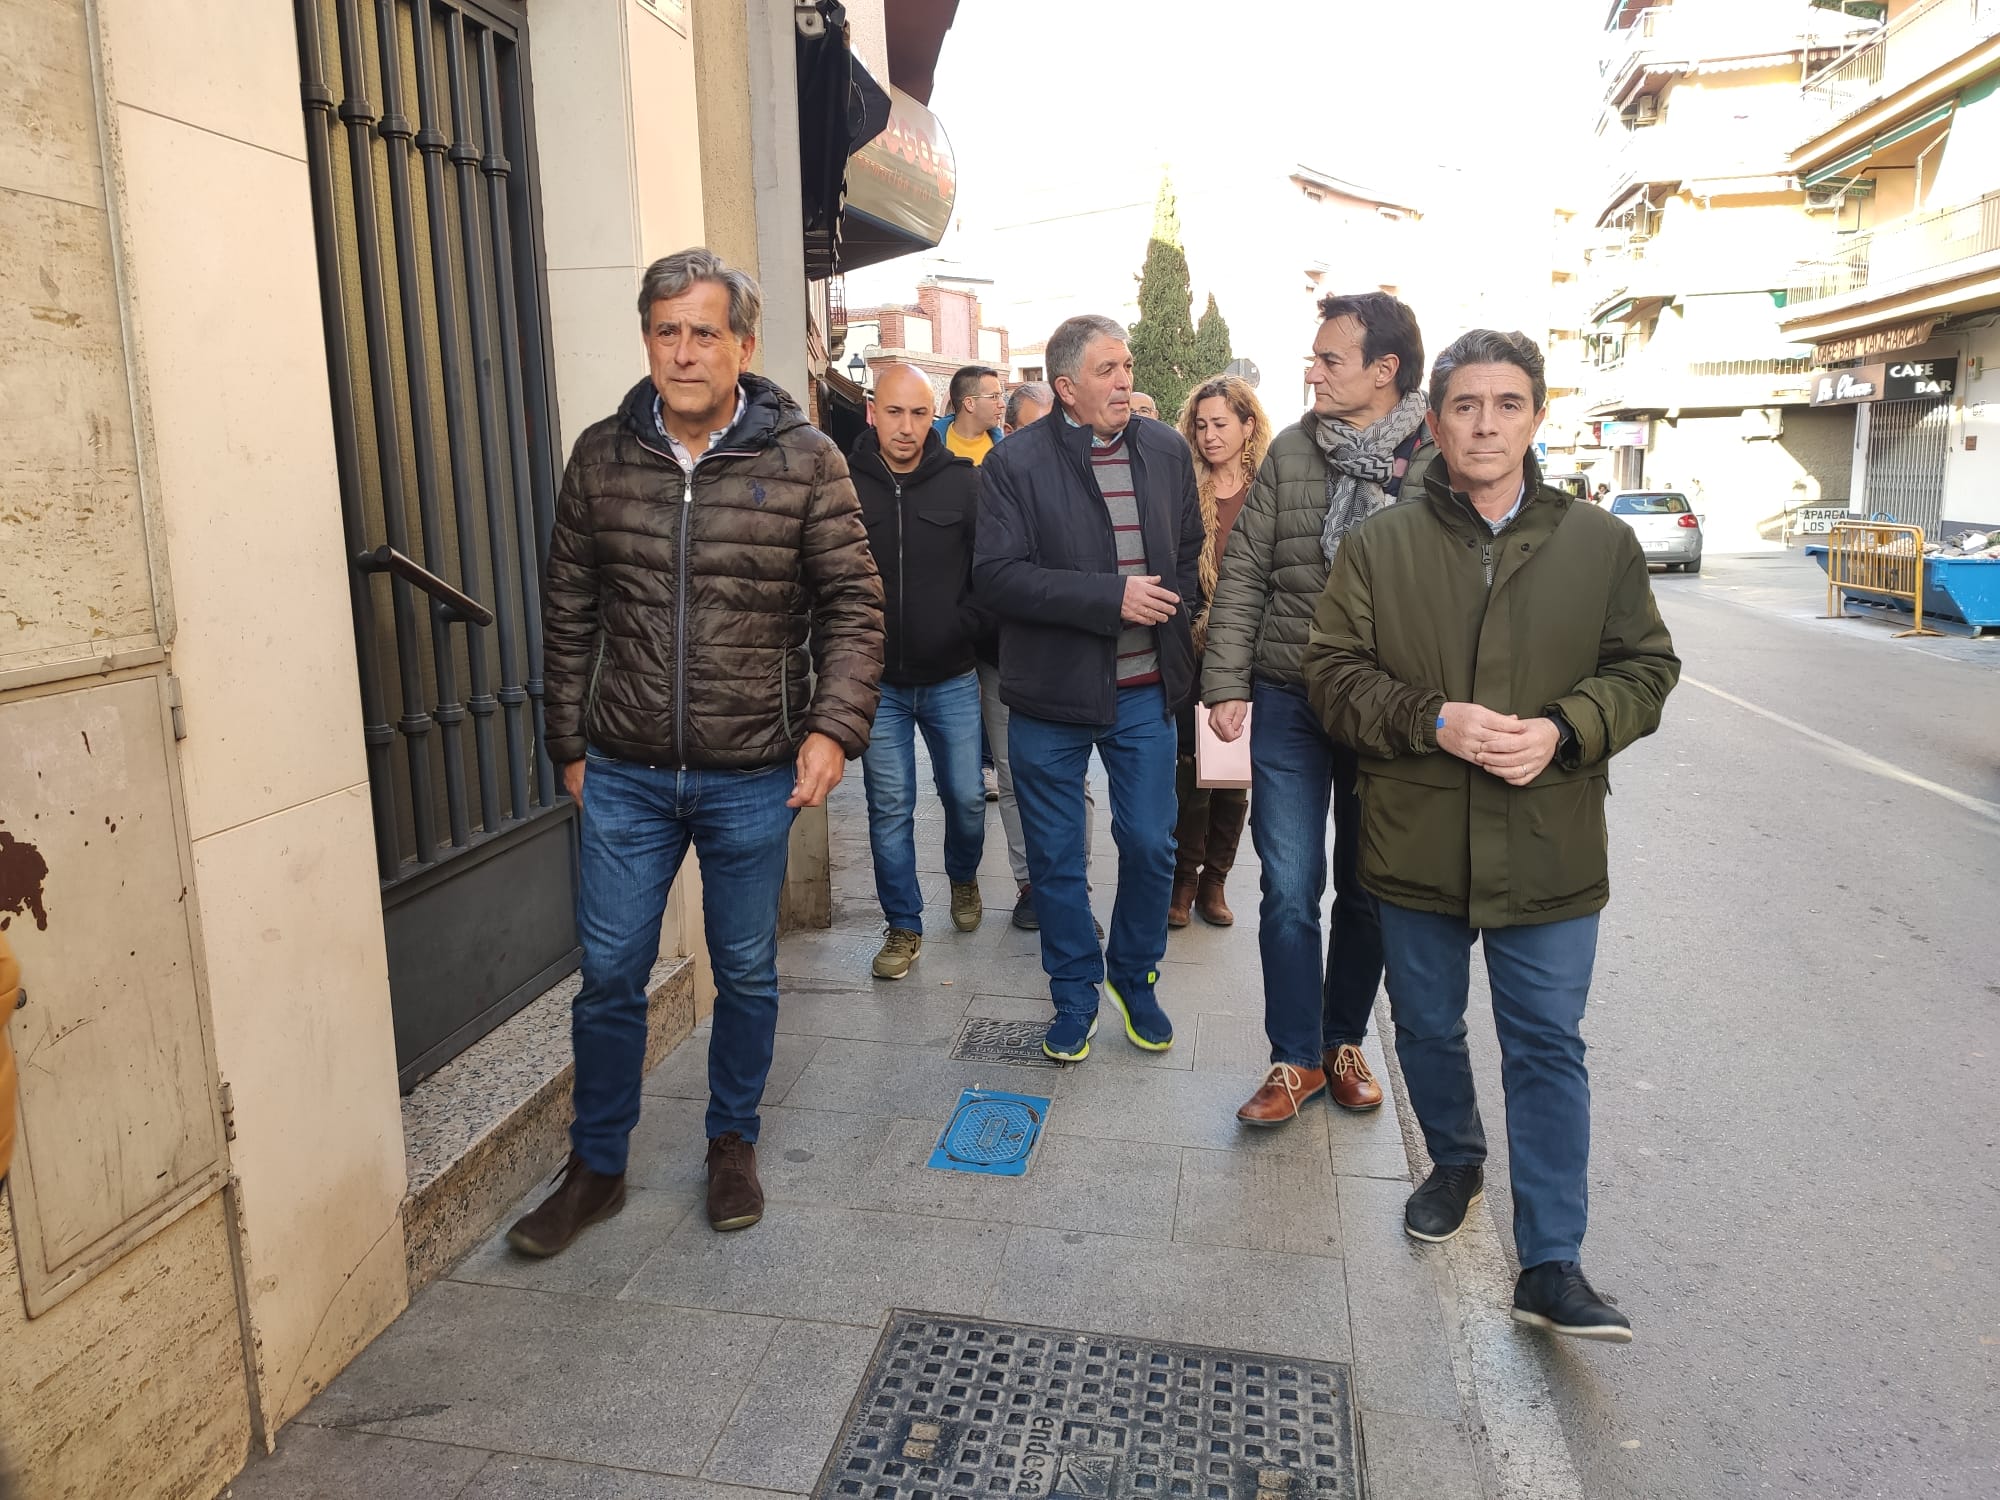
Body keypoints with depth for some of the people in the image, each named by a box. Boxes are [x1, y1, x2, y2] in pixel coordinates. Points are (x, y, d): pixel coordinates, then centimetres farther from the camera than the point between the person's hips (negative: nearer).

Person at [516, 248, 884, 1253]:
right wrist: (570, 745, 8)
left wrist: (834, 726, -14)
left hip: (754, 776, -1)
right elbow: (567, 612, 8)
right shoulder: (601, 457, 2)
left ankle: (733, 1144, 36)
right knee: (609, 975, 9)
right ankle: (596, 1168, 29)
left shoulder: (804, 459, -5)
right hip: (623, 775, 2)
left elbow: (852, 605, -3)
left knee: (746, 973, 13)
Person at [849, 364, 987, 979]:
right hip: (877, 681, 0)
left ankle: (963, 879, 42)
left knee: (966, 796, 10)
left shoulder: (964, 482, -4)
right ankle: (904, 927, 20)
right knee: (889, 808, 5)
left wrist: (968, 628, -8)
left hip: (952, 679, 1)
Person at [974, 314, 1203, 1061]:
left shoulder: (1167, 450, 6)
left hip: (1145, 692, 3)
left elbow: (1190, 551, 17)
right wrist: (1111, 598, -20)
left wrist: (1173, 613, 0)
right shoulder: (1015, 463, -8)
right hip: (1051, 694, -3)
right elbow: (996, 577, -17)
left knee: (1150, 846, 9)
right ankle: (1075, 995, 28)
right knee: (1057, 859, 8)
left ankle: (1135, 978, 33)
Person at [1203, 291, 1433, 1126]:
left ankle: (1344, 1041, 33)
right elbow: (1243, 573, 1)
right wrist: (1226, 681, -6)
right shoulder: (1291, 452, 0)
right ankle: (1295, 1059, 18)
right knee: (1289, 890, 3)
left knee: (1366, 890, 13)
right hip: (1288, 704, 1)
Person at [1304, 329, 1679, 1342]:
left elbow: (1646, 670, 4)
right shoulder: (1379, 545, 0)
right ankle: (1456, 1162, 45)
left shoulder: (1601, 544, 2)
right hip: (1415, 843, 1)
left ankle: (1551, 1266, 14)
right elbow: (1333, 672, -1)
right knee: (1427, 1028, 17)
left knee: (1548, 1048, 4)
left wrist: (1564, 730, -15)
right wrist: (1432, 721, -17)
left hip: (1550, 851, 0)